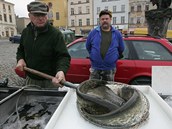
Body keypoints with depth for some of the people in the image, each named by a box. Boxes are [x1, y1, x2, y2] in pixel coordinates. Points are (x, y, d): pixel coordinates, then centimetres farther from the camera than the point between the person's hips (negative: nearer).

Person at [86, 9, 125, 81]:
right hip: (95, 68, 0)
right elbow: (88, 46, 13)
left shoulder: (117, 34, 2)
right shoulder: (93, 32, 0)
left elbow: (121, 49, 15)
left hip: (110, 69, 1)